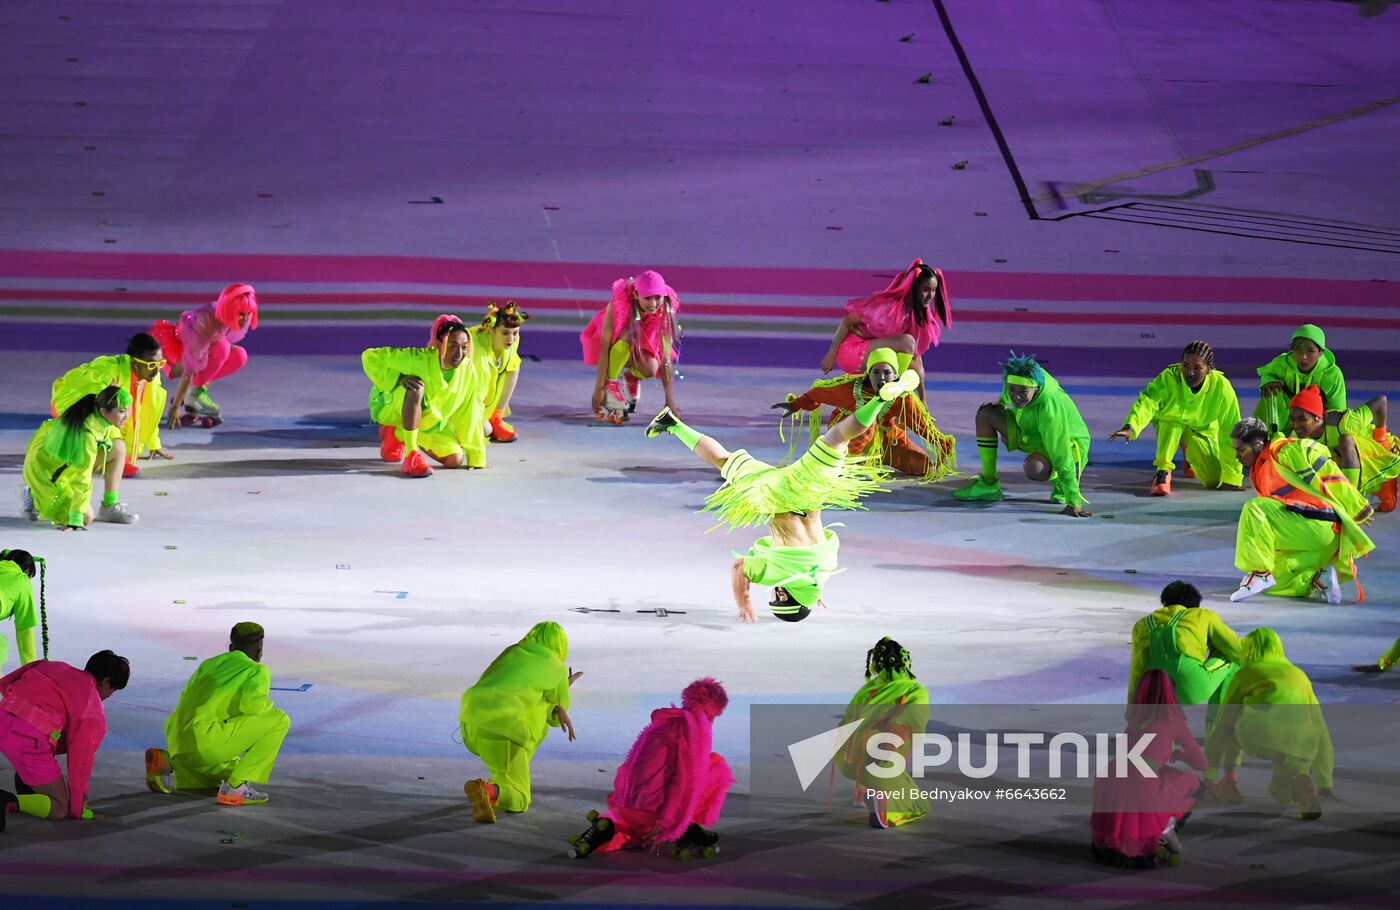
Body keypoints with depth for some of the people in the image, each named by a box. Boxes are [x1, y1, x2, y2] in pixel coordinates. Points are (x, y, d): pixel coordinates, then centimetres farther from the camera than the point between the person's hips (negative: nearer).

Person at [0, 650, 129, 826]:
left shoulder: (53, 667, 24)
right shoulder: (93, 707, 6)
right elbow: (80, 759, 8)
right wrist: (78, 809, 18)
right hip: (30, 740, -7)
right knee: (59, 810, 5)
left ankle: (26, 779, 23)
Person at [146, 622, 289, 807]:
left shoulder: (208, 664, 26)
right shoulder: (258, 670, 5)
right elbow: (251, 702, -14)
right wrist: (267, 704, 9)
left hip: (177, 743, 8)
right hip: (206, 738, -8)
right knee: (279, 720, -1)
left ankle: (168, 763, 8)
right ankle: (238, 786, -8)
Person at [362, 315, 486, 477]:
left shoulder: (468, 372, -19)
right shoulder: (419, 359, -32)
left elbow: (470, 415, -9)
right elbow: (370, 356, -26)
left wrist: (477, 458, -5)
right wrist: (399, 379, -39)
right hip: (391, 407, -6)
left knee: (455, 460, -6)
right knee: (416, 387, -37)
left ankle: (397, 434, 15)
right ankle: (411, 456, -33)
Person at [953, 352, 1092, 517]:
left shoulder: (1050, 409, -39)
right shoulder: (1014, 382, -21)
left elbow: (1062, 458, -38)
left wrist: (1074, 504, -38)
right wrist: (1001, 404, -8)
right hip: (1029, 433, 8)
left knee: (1034, 468, -39)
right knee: (985, 413, -8)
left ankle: (1061, 482, -2)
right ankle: (988, 485, 3)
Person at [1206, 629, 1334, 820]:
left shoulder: (1245, 673, 27)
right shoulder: (1299, 675, 35)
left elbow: (1223, 724, 32)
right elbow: (1321, 733, 39)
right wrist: (1325, 785, 46)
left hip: (1256, 739, -3)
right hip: (1298, 746, 3)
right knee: (1281, 792, 30)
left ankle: (1230, 780, 21)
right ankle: (1299, 781, -2)